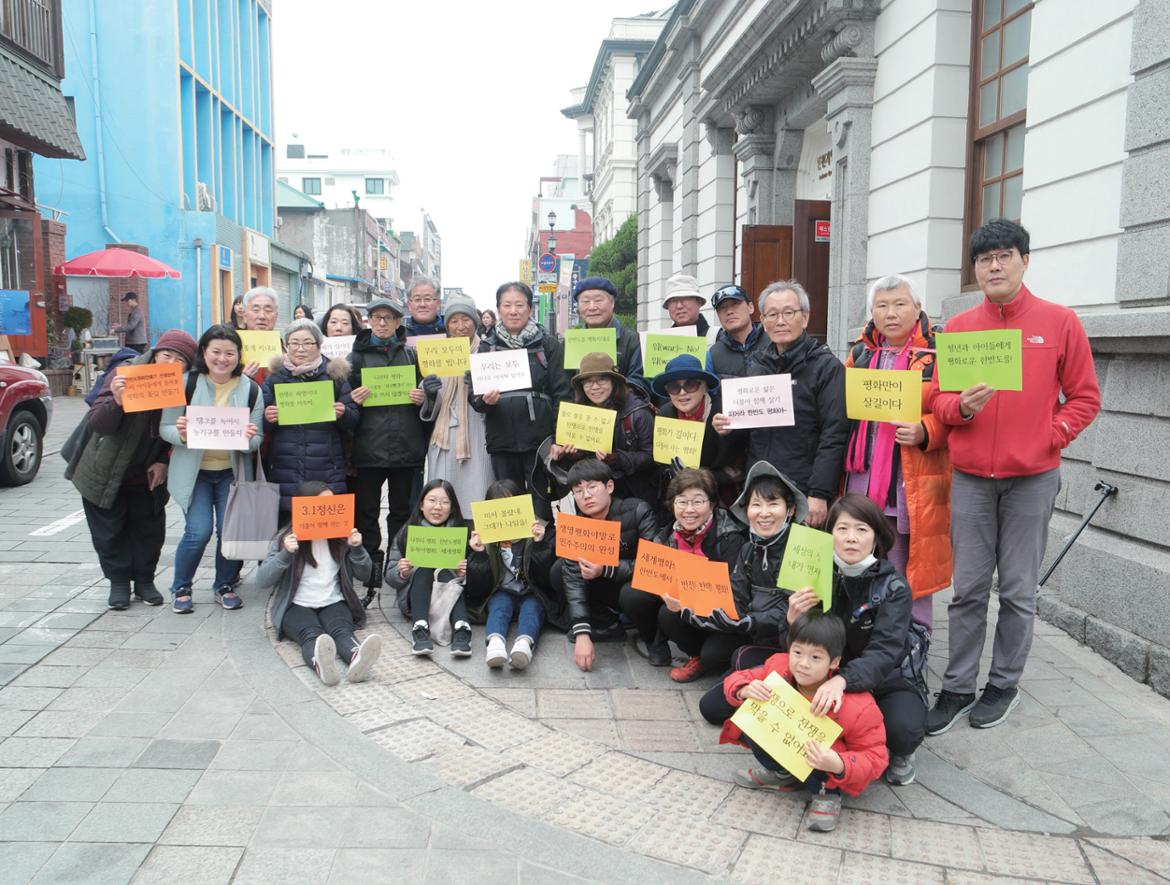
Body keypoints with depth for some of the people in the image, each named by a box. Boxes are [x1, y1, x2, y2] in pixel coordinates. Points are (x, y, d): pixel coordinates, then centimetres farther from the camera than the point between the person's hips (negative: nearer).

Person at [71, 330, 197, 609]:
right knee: (110, 531, 5)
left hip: (148, 475, 3)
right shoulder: (124, 375, -23)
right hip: (106, 472, -3)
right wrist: (116, 401, -47)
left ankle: (144, 580, 24)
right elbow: (97, 423, -28)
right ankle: (118, 582, 19)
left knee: (149, 529, 9)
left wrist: (163, 461, -10)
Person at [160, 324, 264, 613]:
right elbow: (165, 429, -5)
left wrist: (249, 438, -25)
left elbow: (257, 439, -2)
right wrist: (181, 434, -27)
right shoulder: (186, 383, -8)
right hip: (193, 471, -2)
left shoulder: (251, 389, -3)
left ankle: (225, 585, 23)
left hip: (232, 472, 2)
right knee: (199, 531, -10)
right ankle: (180, 588, 15)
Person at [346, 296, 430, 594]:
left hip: (406, 445, 1)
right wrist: (353, 401, -14)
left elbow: (427, 390, 17)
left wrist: (423, 398, -4)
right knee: (366, 510, 4)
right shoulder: (357, 357, 7)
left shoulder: (411, 355, 12)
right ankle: (370, 564, 16)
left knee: (402, 509, 10)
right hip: (369, 445, -1)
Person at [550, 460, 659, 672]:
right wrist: (582, 634, -30)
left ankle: (654, 638, -6)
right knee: (558, 571, -10)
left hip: (646, 584, -5)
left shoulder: (638, 512, -22)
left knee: (633, 593, -38)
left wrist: (607, 570, -35)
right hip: (610, 589, 5)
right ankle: (607, 626, 3)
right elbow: (574, 579, -19)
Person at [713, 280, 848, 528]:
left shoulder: (826, 366, -5)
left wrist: (819, 495, -17)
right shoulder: (757, 366, 14)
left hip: (804, 496, -5)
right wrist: (729, 427, 2)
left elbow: (834, 435, -12)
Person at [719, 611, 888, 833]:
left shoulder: (858, 707, -32)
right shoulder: (779, 667, -23)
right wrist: (744, 692, -34)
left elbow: (874, 759, -23)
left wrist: (838, 766, -44)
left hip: (829, 759, -5)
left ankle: (827, 791, -4)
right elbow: (736, 680, -8)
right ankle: (785, 775, 4)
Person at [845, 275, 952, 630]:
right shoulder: (859, 352, 14)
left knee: (910, 578, 4)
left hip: (912, 488, -5)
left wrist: (924, 432, -22)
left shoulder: (937, 354, -2)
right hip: (860, 482, 5)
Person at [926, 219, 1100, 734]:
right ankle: (958, 687, 16)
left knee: (1018, 590, 7)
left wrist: (1050, 437, -8)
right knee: (968, 589, 6)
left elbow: (1084, 397, 5)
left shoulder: (1059, 322, 1)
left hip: (1031, 478, -1)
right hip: (970, 477, 2)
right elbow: (938, 398, 7)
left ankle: (1005, 684, 23)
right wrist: (963, 406, -14)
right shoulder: (958, 328, 6)